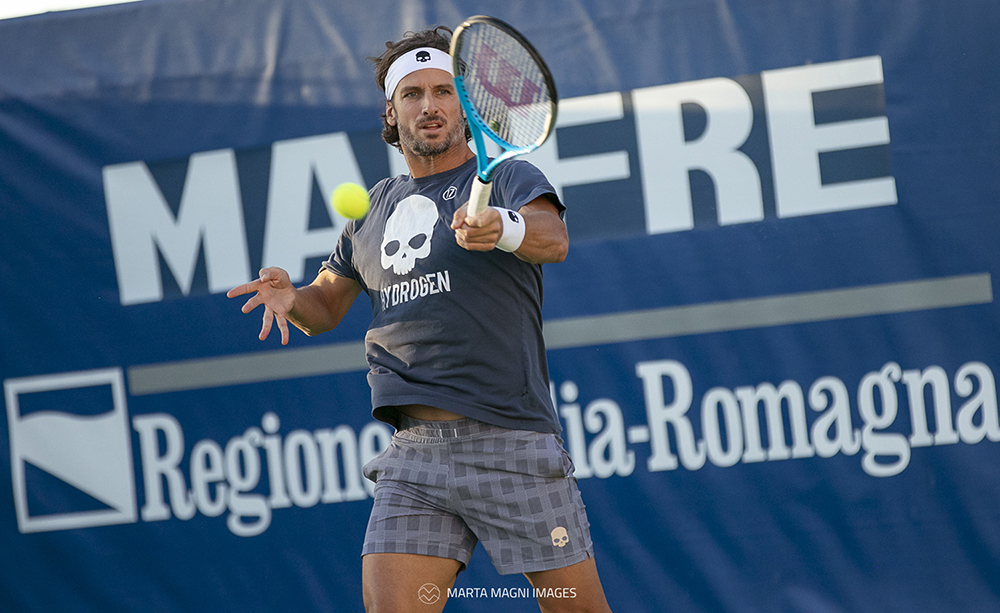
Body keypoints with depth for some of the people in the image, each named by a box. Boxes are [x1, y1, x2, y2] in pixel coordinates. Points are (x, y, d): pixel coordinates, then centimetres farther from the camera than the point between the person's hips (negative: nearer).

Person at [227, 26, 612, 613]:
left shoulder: (509, 177, 2)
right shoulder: (376, 207, 18)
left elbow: (553, 239, -20)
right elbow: (325, 308, 27)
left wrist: (501, 228, -43)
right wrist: (289, 296, 3)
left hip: (513, 447, -4)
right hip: (415, 451, 4)